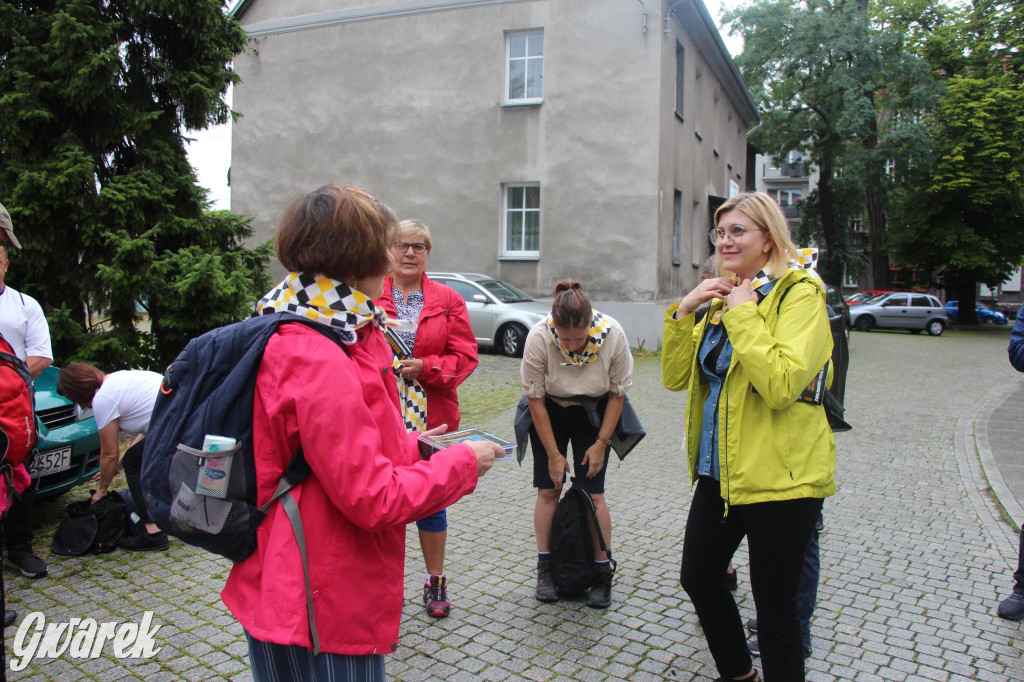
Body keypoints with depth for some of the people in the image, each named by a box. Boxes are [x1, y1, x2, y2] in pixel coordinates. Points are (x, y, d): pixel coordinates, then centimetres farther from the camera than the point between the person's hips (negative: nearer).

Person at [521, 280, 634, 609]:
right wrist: (554, 454, -13)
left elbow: (617, 393, -10)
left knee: (593, 493, -4)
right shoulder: (539, 337, -29)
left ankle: (603, 573, 9)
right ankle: (545, 568, 14)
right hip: (550, 413, 0)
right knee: (548, 490, 0)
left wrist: (601, 443, -9)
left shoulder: (612, 334, -26)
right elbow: (535, 399, -17)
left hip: (593, 414, 0)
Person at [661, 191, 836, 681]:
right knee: (696, 578, 19)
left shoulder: (799, 294, -11)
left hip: (778, 476, -8)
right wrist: (683, 312, -5)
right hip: (720, 470, 8)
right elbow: (676, 378, 5)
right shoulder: (725, 298, 11)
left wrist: (744, 316, -21)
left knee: (774, 608, 5)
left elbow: (782, 384, -27)